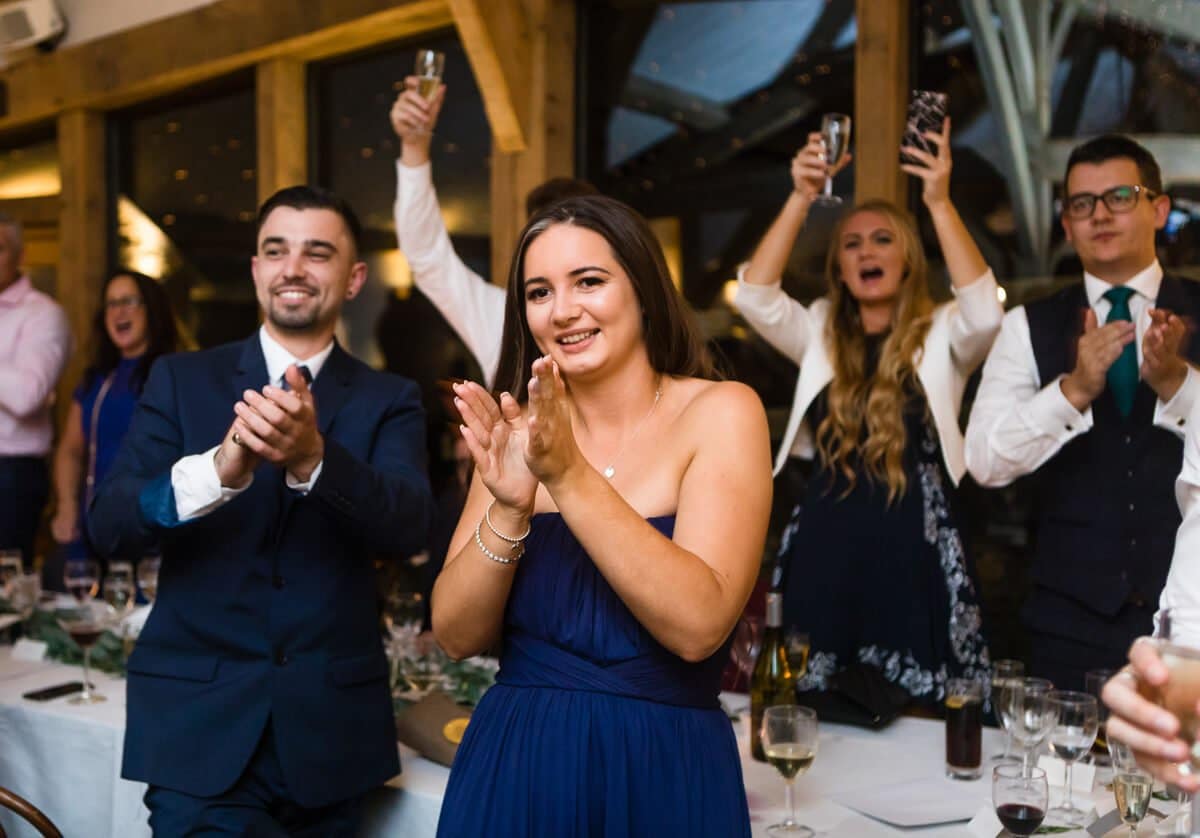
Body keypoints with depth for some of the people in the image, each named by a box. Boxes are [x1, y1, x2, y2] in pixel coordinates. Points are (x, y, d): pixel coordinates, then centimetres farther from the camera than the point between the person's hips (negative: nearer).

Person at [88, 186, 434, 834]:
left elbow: (408, 525, -15)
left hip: (331, 724, 1)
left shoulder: (388, 401, 1)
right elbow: (107, 526, -9)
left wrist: (312, 458, -34)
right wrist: (219, 469, -28)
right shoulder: (181, 380, 2)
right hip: (199, 719, -1)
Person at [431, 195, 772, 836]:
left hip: (662, 771, -3)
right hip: (514, 765, 3)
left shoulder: (719, 411, -9)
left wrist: (569, 475, -26)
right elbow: (457, 636, -5)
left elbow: (698, 625, -21)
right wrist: (509, 507, -20)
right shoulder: (520, 427, 1)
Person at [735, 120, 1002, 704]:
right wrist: (801, 198, -12)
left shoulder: (941, 335, 3)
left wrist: (940, 203, -23)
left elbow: (985, 313, -18)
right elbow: (753, 296, -5)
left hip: (913, 554, -2)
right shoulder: (819, 334, 10)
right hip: (825, 553, 3)